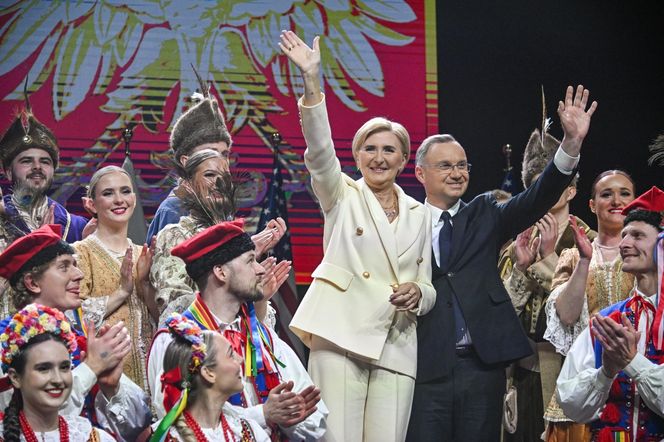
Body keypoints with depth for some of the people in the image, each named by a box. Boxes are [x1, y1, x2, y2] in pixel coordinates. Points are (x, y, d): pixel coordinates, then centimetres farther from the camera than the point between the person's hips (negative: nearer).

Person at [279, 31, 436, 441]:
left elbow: (428, 287, 20)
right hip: (341, 335, -3)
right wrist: (312, 79, -22)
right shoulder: (342, 195, 9)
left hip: (396, 344, 3)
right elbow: (320, 149, -10)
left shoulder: (418, 213, 19)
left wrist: (418, 294, -5)